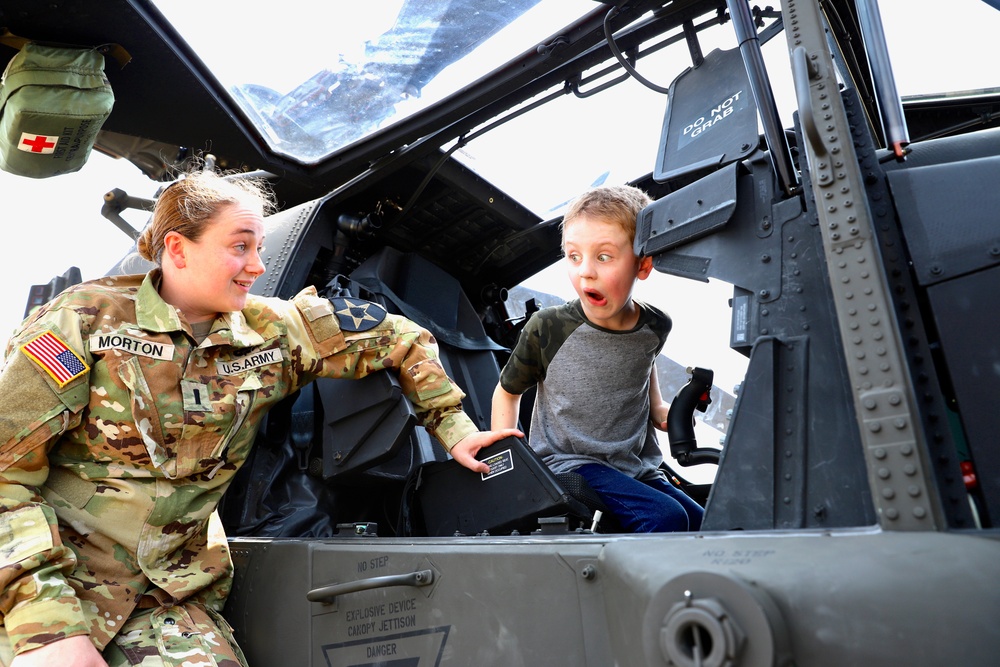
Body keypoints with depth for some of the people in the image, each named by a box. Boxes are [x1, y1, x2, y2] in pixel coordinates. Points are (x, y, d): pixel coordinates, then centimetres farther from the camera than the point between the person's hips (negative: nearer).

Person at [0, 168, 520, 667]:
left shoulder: (271, 332, 0)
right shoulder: (84, 320, -9)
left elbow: (395, 338, 9)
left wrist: (454, 428, 5)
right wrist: (49, 622, -19)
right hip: (47, 587, -2)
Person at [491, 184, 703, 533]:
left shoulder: (656, 327, -2)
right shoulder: (547, 328, -13)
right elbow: (507, 390, 3)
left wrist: (658, 408, 11)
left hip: (637, 467, 5)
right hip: (569, 463, -5)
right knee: (666, 517, -25)